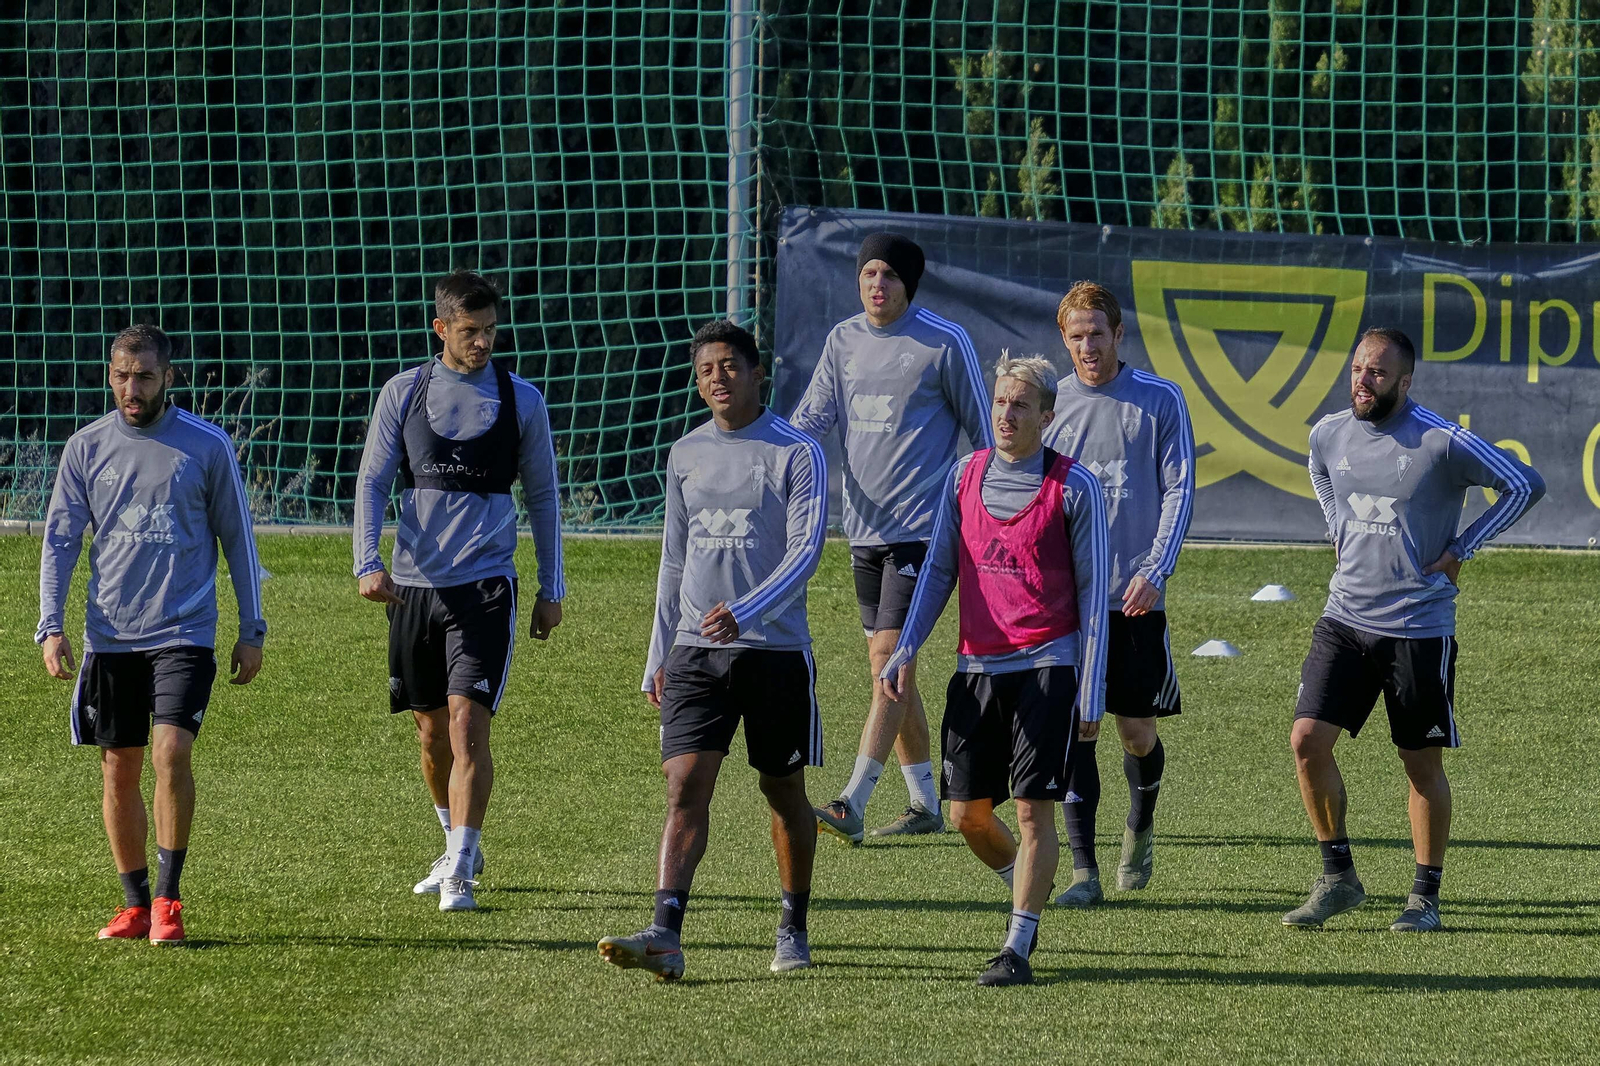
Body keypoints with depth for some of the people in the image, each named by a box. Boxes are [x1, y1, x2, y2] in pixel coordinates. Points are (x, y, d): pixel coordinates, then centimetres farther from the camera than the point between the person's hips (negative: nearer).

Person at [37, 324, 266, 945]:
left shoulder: (207, 446, 0)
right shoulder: (86, 448, 5)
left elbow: (237, 539, 7)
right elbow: (60, 539, 7)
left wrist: (252, 631, 6)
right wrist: (50, 626, -4)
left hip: (184, 633, -3)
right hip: (109, 634, 3)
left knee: (172, 751, -18)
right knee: (119, 771, 6)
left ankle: (168, 899, -10)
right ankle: (135, 904, 17)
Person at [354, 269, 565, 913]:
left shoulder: (521, 399, 3)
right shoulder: (404, 392, 4)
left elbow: (543, 497, 10)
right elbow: (372, 481, 3)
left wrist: (552, 590, 9)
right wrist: (368, 562, -12)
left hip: (486, 585, -2)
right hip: (414, 585, 2)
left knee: (467, 726, -14)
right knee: (432, 732, 11)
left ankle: (460, 874, -14)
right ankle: (460, 850, 31)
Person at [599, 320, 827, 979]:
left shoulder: (797, 453, -3)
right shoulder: (685, 455, 12)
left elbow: (805, 549, -13)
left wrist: (745, 611, -27)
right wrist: (659, 657, 16)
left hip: (776, 647, -3)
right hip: (695, 651, 3)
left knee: (784, 791, 8)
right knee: (685, 787, -10)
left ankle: (793, 930, 24)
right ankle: (666, 936, -21)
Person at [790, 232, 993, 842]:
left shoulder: (944, 343, -6)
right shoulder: (843, 341, 10)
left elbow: (982, 427, 0)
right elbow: (810, 418, 11)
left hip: (923, 526, -7)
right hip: (865, 526, 7)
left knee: (889, 658, -14)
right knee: (889, 668, 10)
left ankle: (851, 806, -19)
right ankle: (924, 804, 20)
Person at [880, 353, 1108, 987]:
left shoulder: (1073, 487, -4)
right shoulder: (965, 476, 8)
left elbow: (1092, 594, -2)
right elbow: (939, 570, 14)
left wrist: (1090, 691, -6)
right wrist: (906, 650, 3)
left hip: (1046, 666, -4)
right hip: (977, 667, 4)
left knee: (1033, 809, -8)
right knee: (967, 813, 6)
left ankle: (1017, 949, -4)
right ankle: (1023, 887, 33)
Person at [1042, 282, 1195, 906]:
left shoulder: (1160, 401, 2)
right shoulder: (1050, 403, 6)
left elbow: (1178, 491, 0)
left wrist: (1155, 570, -11)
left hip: (1135, 596, -1)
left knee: (1138, 731, 5)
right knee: (1076, 727, -7)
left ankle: (1140, 829, 35)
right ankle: (1083, 871, -5)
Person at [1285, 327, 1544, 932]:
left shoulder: (1443, 443, -14)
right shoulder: (1329, 435, 3)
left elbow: (1526, 485, -7)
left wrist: (1459, 551, -7)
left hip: (1419, 626, -4)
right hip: (1345, 615, 4)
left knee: (1422, 764, 4)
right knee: (1308, 740, -8)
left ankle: (1425, 896, 17)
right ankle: (1338, 878, 6)